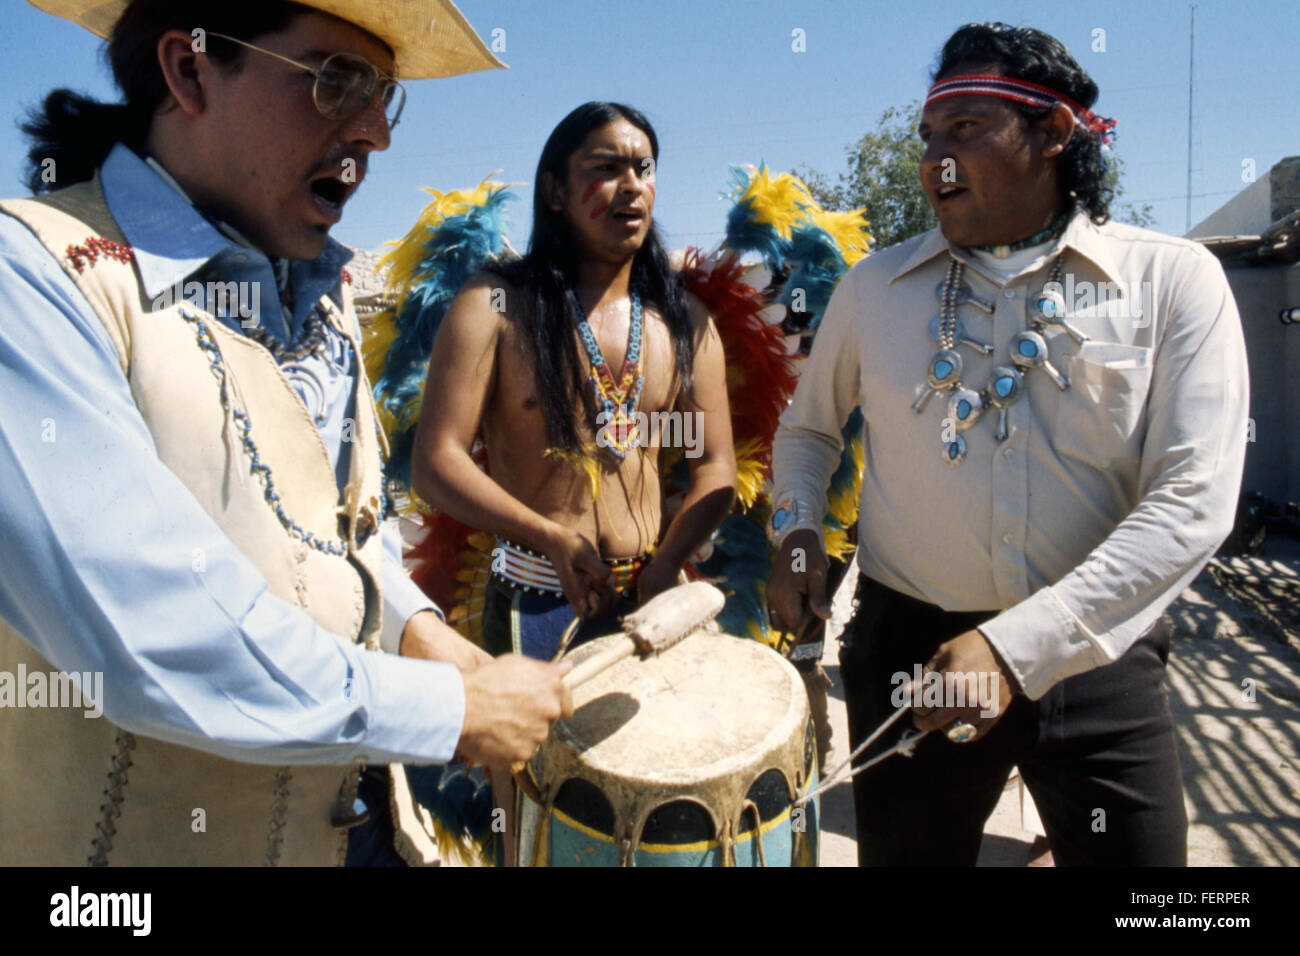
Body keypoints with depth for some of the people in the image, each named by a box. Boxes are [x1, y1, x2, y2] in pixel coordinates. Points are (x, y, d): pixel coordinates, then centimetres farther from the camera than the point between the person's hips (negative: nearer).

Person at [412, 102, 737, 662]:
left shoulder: (686, 323, 5)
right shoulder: (495, 306, -6)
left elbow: (715, 467, 3)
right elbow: (435, 464, -10)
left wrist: (667, 564, -12)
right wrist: (550, 537, -20)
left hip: (649, 603, 3)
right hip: (532, 606, -3)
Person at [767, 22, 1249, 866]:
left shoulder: (1173, 280, -4)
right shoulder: (876, 285, 3)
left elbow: (1193, 500, -13)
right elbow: (809, 427, 18)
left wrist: (1017, 647, -21)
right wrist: (798, 534, -1)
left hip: (1096, 658, -1)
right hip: (908, 648, 2)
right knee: (906, 849, 17)